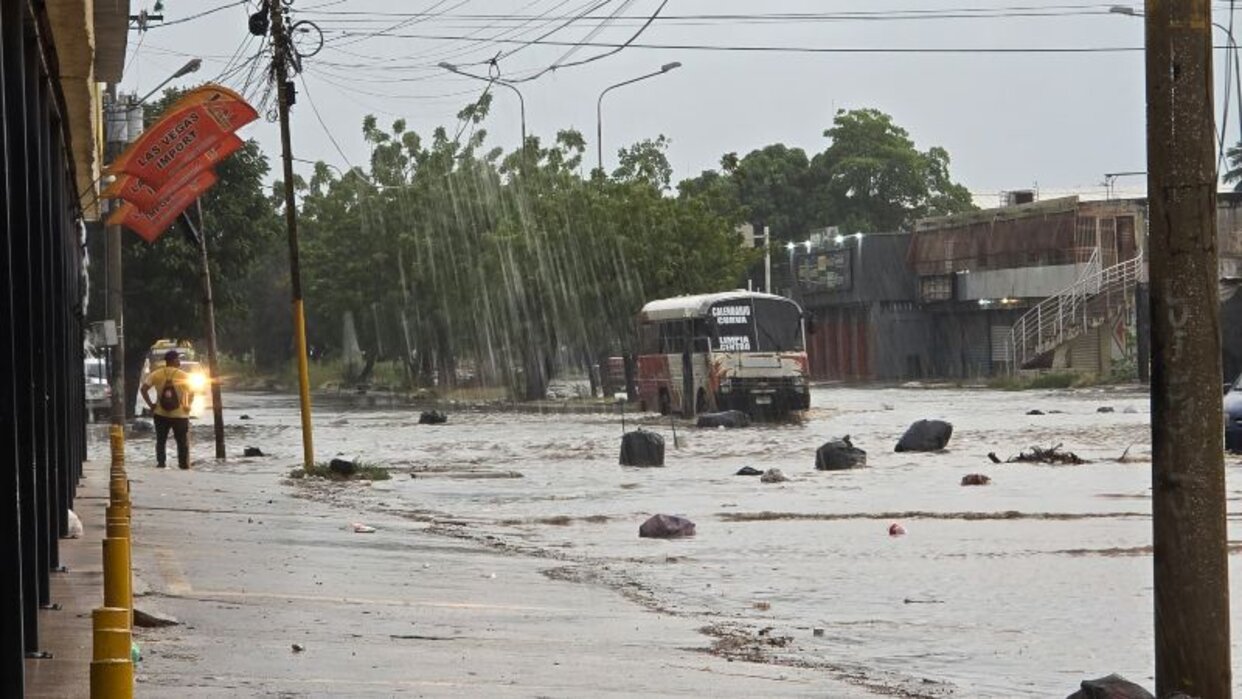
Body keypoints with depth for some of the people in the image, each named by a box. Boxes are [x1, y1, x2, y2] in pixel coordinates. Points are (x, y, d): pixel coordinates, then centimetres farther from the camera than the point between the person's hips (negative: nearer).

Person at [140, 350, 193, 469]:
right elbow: (191, 393, -11)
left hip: (161, 414, 2)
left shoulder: (157, 374, -3)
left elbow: (143, 389, -10)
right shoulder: (184, 376, -8)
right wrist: (187, 406, 3)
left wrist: (151, 404, -4)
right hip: (180, 415, -2)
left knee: (161, 440, 14)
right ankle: (184, 465, 7)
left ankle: (160, 463, 6)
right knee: (183, 442, 9)